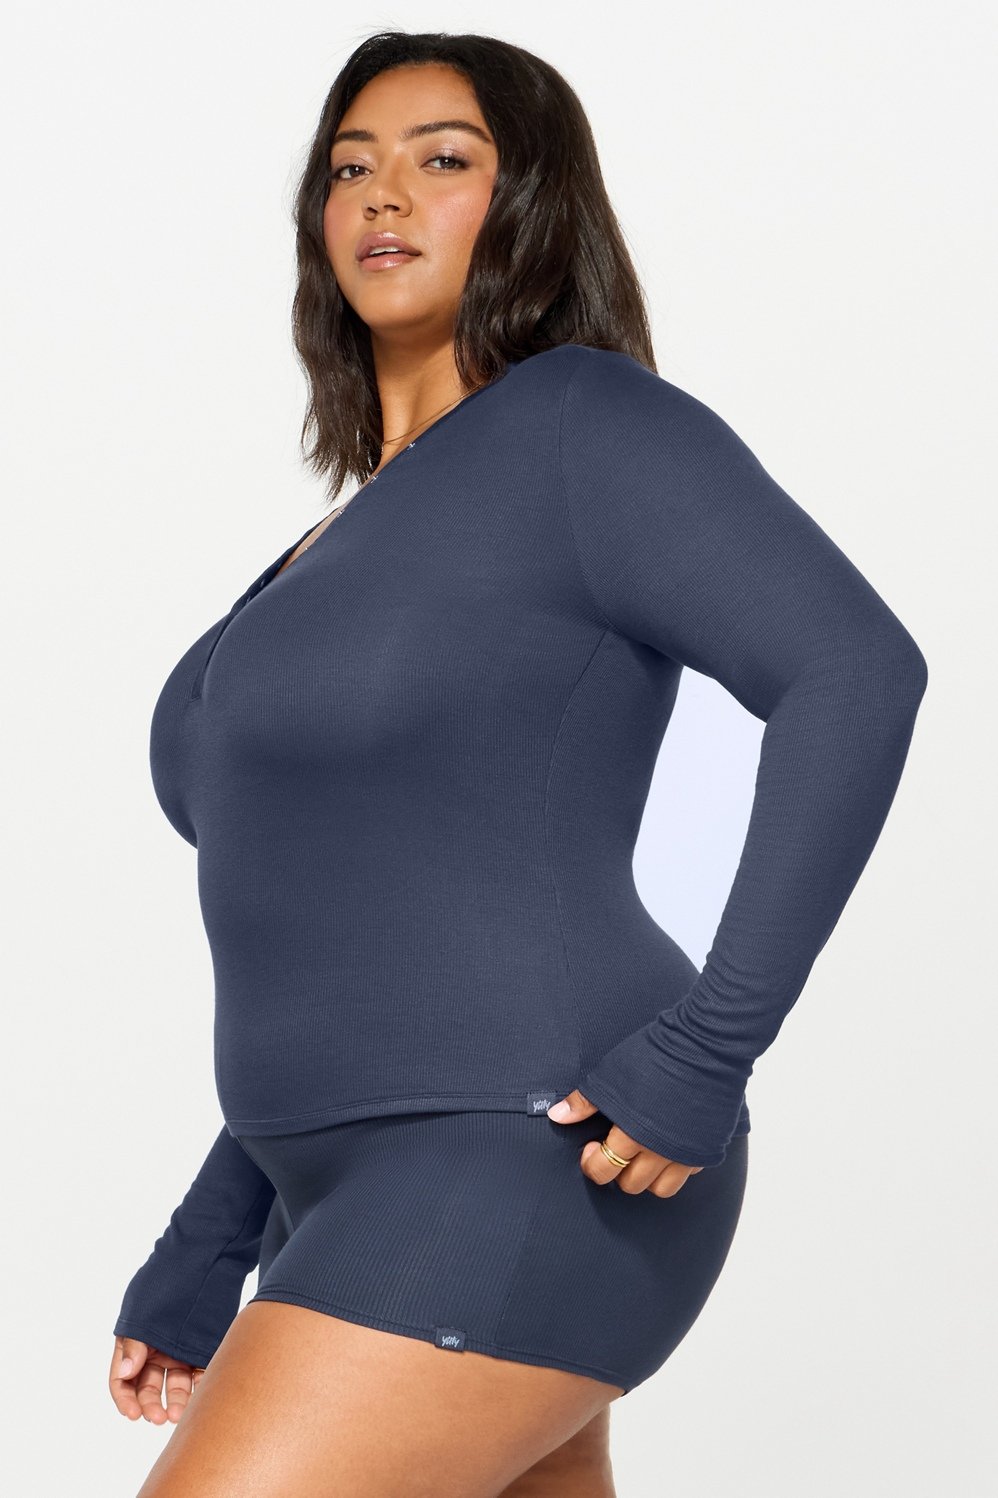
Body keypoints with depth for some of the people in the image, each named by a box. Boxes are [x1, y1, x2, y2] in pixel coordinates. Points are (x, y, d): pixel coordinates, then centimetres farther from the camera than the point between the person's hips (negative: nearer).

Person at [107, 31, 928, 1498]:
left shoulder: (588, 423, -6)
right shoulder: (362, 536, 20)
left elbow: (857, 674, -18)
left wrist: (709, 1046, -23)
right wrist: (200, 1265, 18)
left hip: (526, 1188, -10)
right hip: (398, 1206, 10)